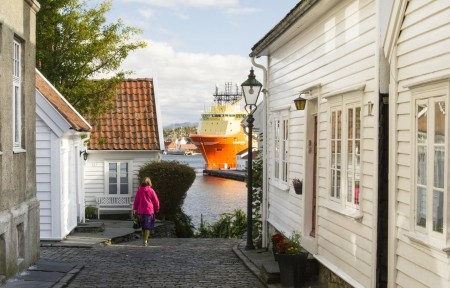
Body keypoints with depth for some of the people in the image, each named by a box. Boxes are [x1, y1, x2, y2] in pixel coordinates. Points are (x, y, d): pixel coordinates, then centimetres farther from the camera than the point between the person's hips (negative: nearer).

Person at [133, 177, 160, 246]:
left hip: (141, 211, 3)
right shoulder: (151, 191, -5)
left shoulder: (139, 191, 3)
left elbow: (136, 201, 8)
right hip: (149, 211, -3)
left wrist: (135, 208, 21)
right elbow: (156, 201, 1)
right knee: (148, 226, -2)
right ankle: (145, 240, -12)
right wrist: (157, 209, 16)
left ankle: (144, 240, 22)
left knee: (143, 226, 16)